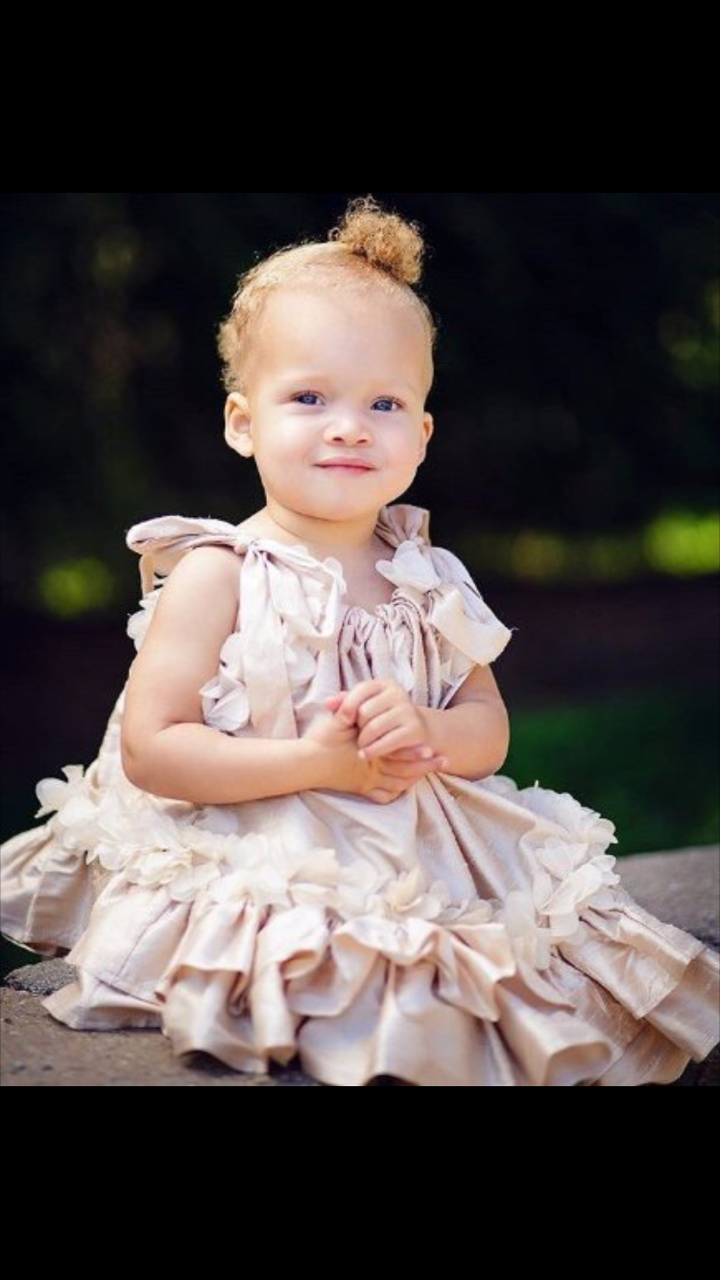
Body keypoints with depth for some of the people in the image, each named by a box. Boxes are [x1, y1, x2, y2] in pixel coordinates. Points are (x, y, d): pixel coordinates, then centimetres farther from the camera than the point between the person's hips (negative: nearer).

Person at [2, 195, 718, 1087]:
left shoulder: (428, 578, 8)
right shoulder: (217, 577, -7)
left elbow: (489, 729, 12)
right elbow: (150, 750, -12)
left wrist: (425, 735, -12)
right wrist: (312, 761, -19)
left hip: (423, 871, 5)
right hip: (255, 874, -5)